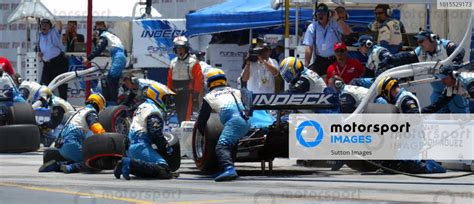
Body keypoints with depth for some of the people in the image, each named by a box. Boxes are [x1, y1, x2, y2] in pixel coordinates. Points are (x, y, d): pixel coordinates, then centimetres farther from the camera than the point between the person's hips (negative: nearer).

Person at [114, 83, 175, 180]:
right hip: (142, 146, -10)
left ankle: (125, 165, -4)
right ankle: (132, 164, -31)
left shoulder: (143, 107, 25)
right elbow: (156, 134, -13)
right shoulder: (153, 111, -7)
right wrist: (167, 148, 0)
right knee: (164, 171, -23)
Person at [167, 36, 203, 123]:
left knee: (186, 117, -15)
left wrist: (196, 95, -14)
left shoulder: (193, 62, -6)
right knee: (180, 117, 11)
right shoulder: (173, 63, 15)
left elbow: (198, 80, -10)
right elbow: (170, 80, 19)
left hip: (188, 94, -7)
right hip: (176, 95, 7)